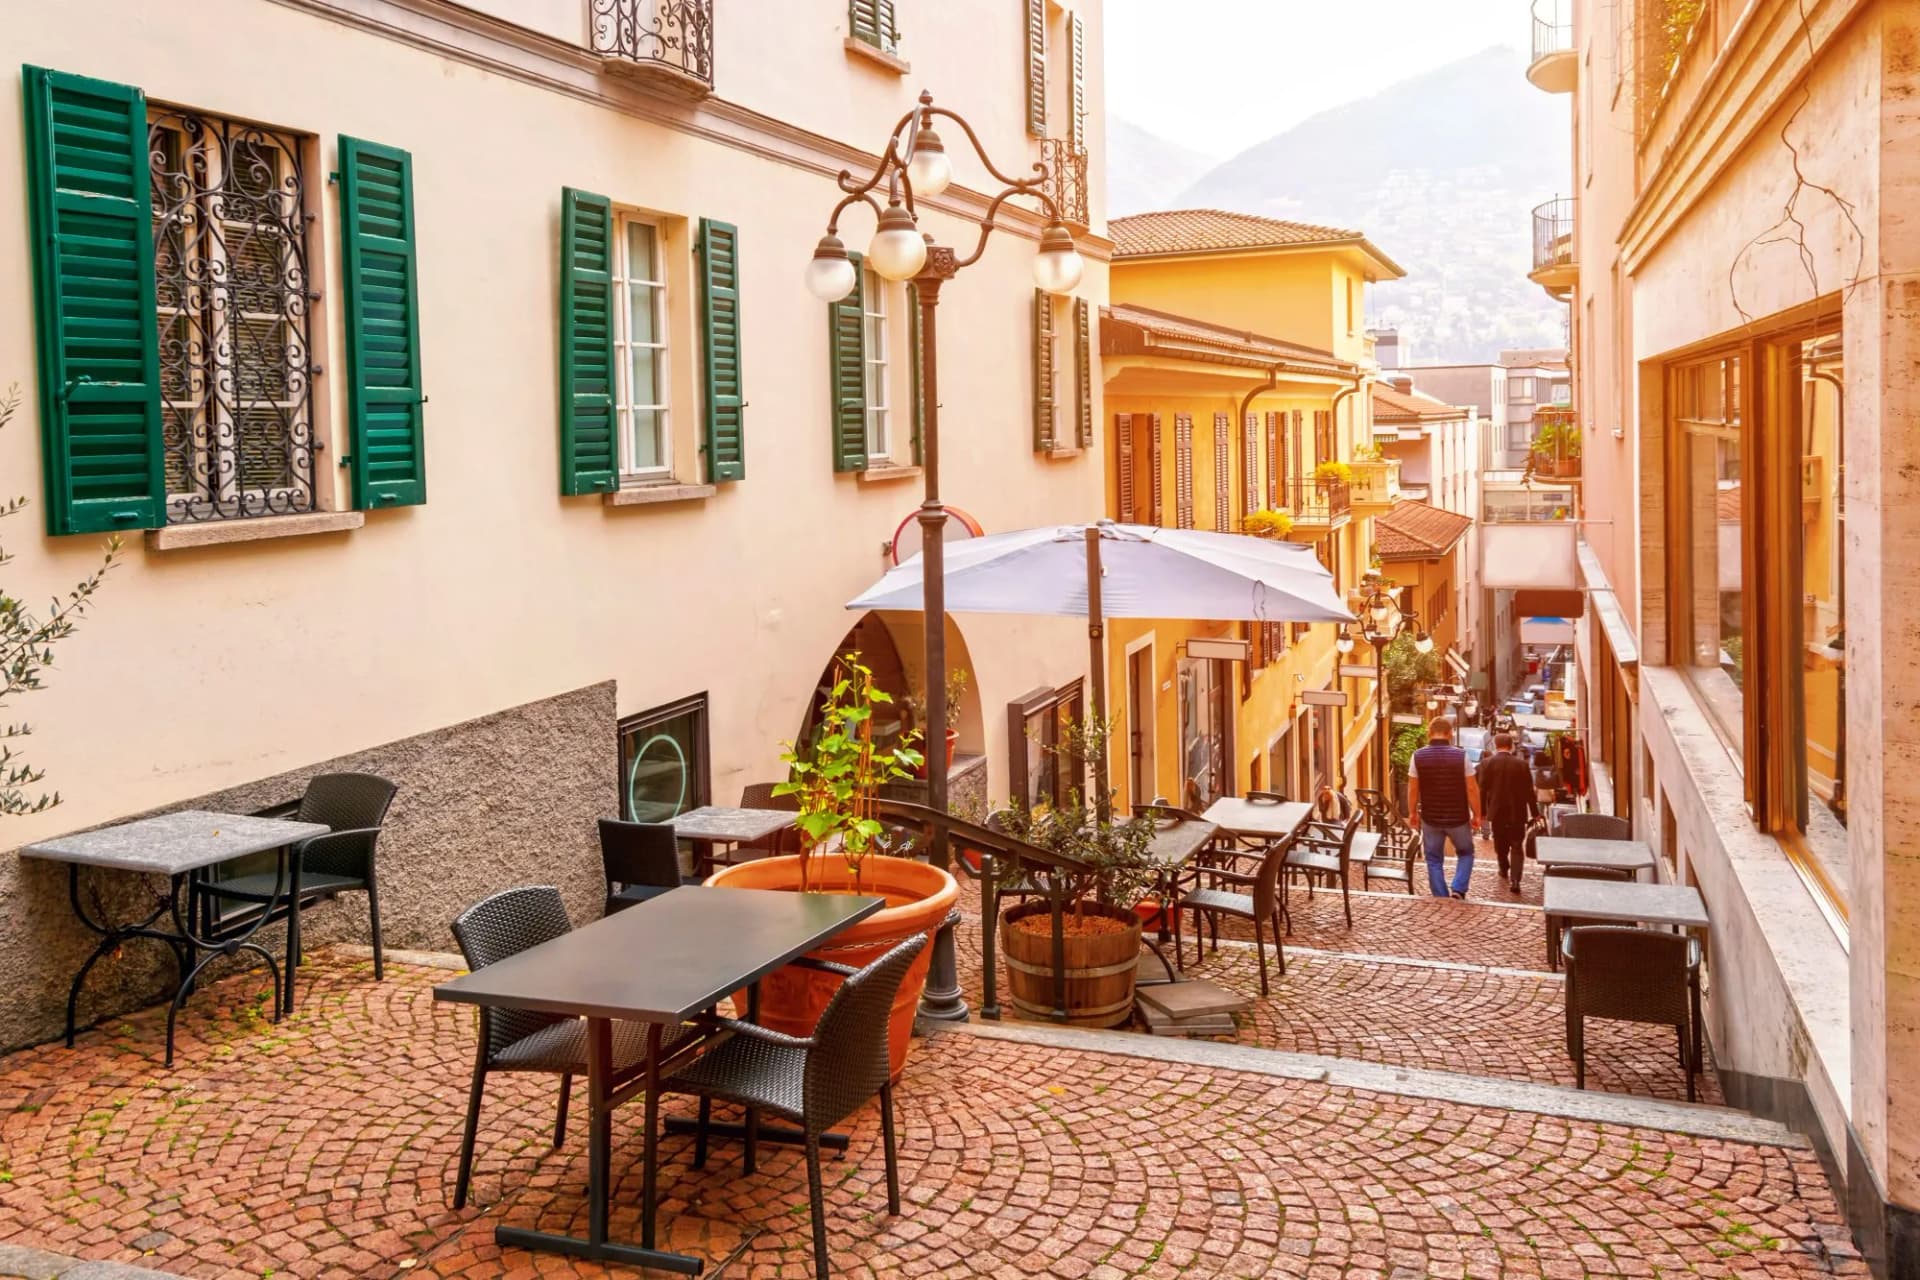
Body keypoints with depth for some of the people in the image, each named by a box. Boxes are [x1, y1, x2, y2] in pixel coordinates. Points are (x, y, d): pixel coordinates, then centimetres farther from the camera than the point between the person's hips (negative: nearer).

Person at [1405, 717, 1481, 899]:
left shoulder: (1418, 756, -7)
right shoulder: (1461, 755, -11)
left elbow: (1412, 789, -2)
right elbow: (1472, 789, -7)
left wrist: (1412, 813, 12)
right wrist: (1476, 815, 4)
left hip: (1430, 818, 1)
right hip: (1458, 817, -1)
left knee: (1434, 860, 13)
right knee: (1465, 853, 21)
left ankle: (1441, 900, 11)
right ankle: (1458, 890, 4)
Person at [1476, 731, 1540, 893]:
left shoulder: (1486, 763, -7)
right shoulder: (1522, 764, -7)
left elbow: (1482, 790, -5)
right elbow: (1529, 791, -3)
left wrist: (1481, 811, 4)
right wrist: (1535, 813, 5)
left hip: (1496, 812, 1)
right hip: (1517, 813, -1)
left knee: (1500, 845, 19)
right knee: (1517, 847, 2)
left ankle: (1504, 871, 37)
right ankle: (1514, 879, -11)